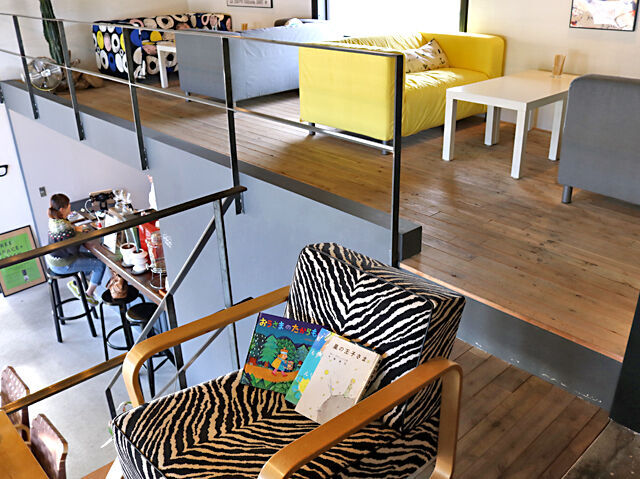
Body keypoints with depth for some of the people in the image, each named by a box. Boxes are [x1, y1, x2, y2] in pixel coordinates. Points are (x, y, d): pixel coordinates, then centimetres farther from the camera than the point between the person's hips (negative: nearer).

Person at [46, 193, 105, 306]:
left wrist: (75, 229, -5)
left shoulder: (53, 220, -4)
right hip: (61, 265, -9)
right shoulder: (65, 228, -33)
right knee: (100, 264, -2)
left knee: (94, 257, 21)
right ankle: (89, 294, 10)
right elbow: (74, 250, -25)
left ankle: (75, 284, 27)